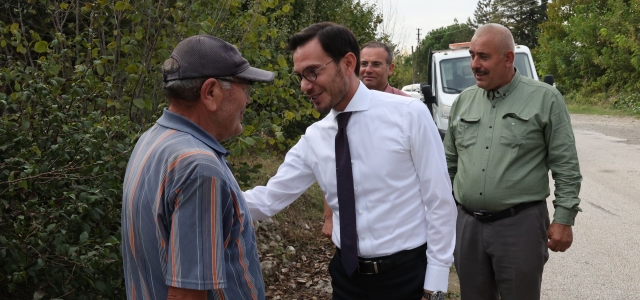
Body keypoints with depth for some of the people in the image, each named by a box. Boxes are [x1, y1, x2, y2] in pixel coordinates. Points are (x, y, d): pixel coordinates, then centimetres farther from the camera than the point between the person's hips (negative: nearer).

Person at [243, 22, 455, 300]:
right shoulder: (313, 139, 0)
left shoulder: (409, 114, -12)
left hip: (406, 274, -4)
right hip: (346, 273, 4)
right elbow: (269, 199, 4)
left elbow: (440, 200, -10)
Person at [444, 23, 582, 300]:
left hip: (520, 225, -4)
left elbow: (566, 166, -4)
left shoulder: (545, 99, -4)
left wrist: (563, 219, -8)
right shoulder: (463, 101, 9)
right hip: (467, 224, 5)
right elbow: (449, 161, 16)